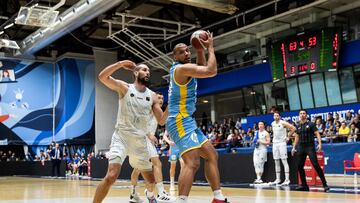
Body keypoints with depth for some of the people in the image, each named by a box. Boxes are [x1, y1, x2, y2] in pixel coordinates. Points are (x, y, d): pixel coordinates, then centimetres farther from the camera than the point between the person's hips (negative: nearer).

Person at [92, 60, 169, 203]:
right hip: (121, 137, -4)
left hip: (140, 141, 4)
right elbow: (102, 77, -16)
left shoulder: (152, 96, 7)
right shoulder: (124, 87, -2)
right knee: (111, 176, -24)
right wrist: (121, 63, -17)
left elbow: (161, 121, 3)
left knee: (150, 179, 16)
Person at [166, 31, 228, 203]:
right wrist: (210, 47, -6)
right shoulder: (182, 68, -13)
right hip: (180, 121, -11)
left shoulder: (182, 69, 17)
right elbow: (211, 71, -20)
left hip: (187, 121, 11)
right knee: (192, 163, -24)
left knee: (211, 155, 13)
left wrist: (200, 49, 18)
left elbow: (202, 68, 32)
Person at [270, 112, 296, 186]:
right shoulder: (272, 124, 10)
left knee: (284, 161, -9)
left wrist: (288, 137, -10)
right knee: (276, 162, 9)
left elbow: (293, 128, -14)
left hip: (282, 143, -7)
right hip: (275, 143, 7)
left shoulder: (283, 123, -10)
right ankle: (278, 179, 15)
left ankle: (287, 179, -9)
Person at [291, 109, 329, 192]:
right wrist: (294, 147, 17)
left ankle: (325, 184, -11)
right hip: (301, 147, 6)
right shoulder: (298, 126, 13)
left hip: (310, 146, -6)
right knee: (299, 166, 3)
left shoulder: (311, 124, -2)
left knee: (315, 165, -14)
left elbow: (317, 134, -7)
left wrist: (319, 144, -20)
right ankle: (304, 185, 14)